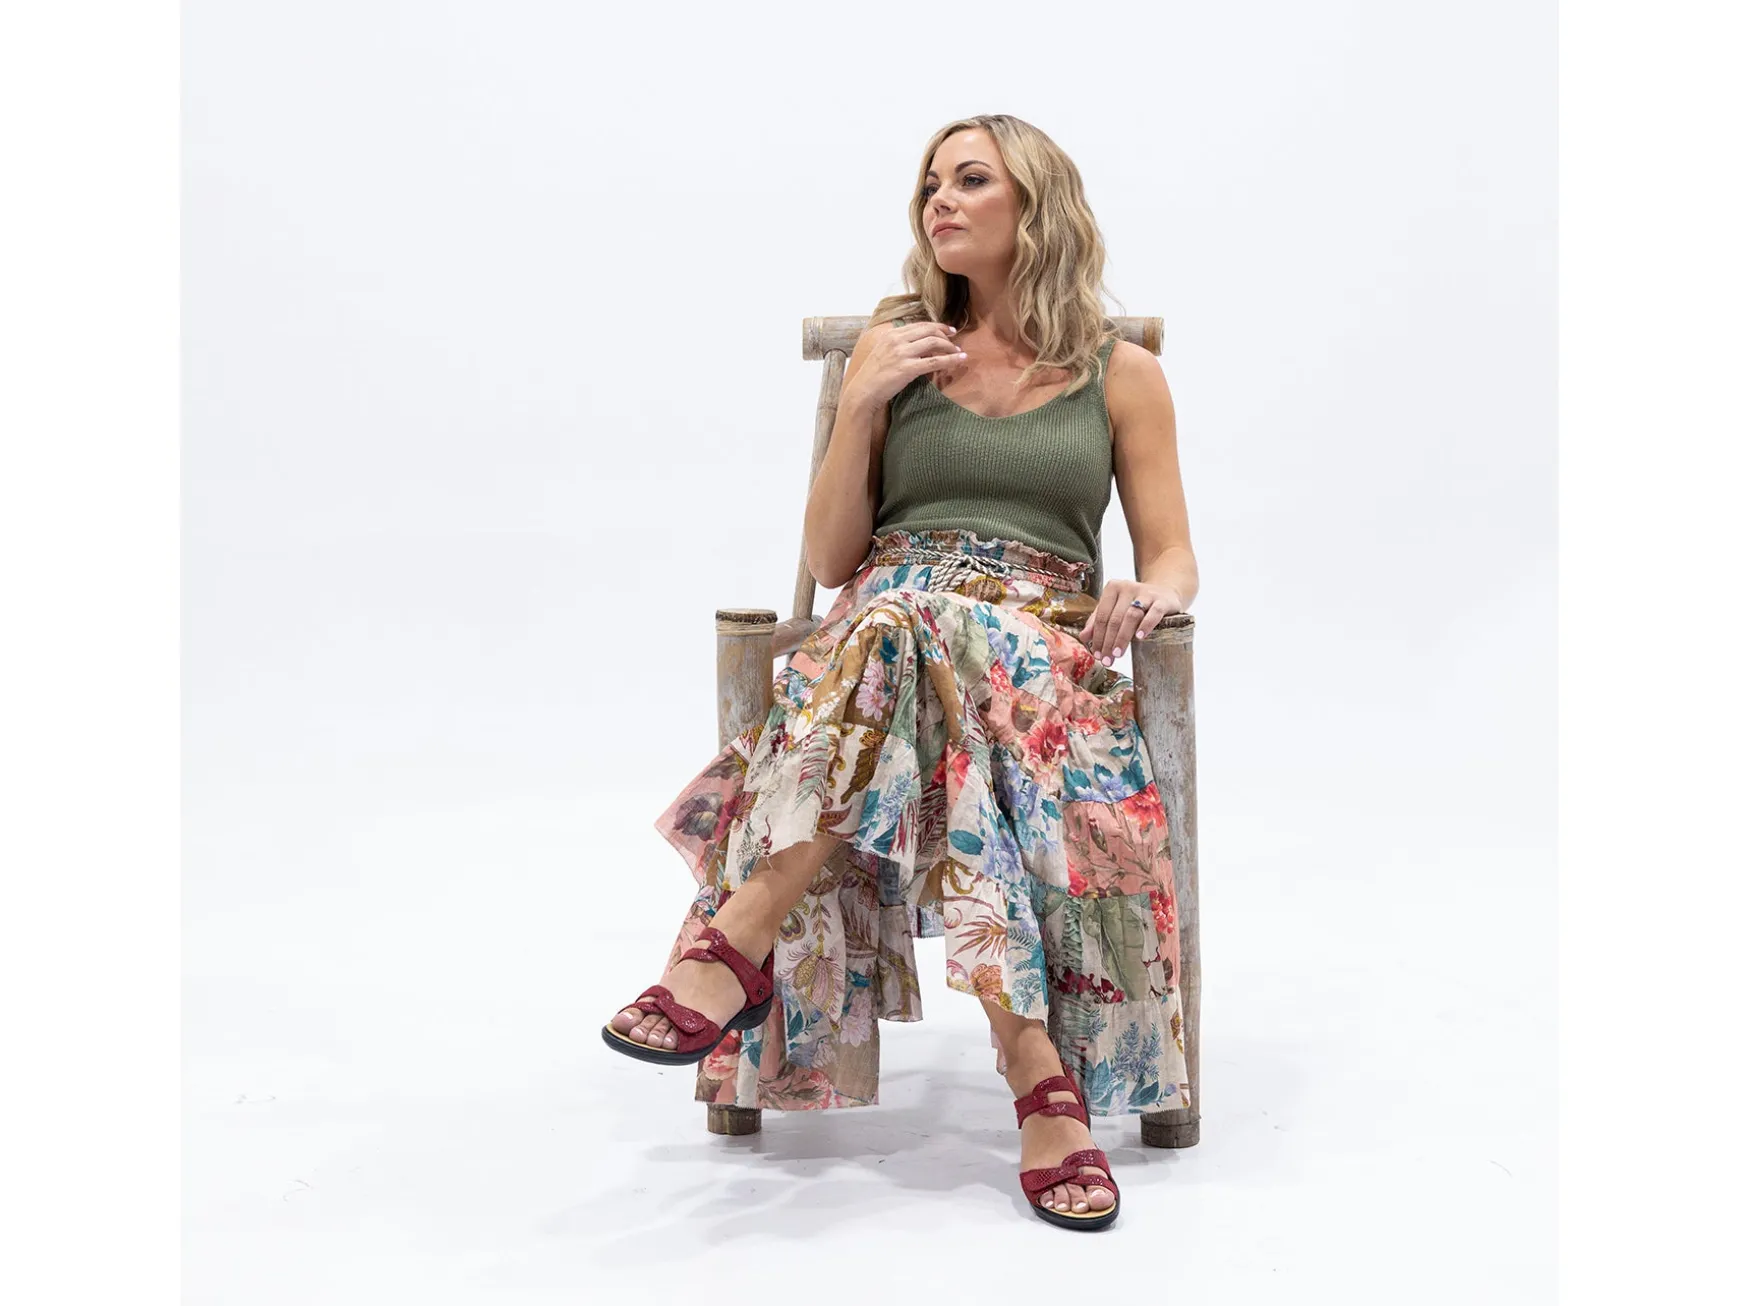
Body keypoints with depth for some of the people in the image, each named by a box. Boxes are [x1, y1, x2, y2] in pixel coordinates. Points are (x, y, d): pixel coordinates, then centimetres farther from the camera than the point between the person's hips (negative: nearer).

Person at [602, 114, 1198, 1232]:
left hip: (1046, 640, -1)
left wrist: (1150, 594, -12)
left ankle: (744, 939, -40)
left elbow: (1175, 561, 13)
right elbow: (830, 561, 13)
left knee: (913, 625, -39)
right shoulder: (895, 349, 18)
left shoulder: (1122, 374, 15)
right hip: (890, 622, 1)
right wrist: (862, 408, 0)